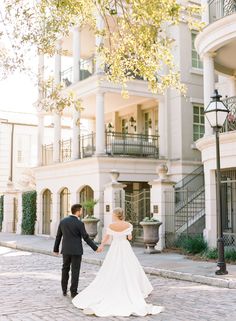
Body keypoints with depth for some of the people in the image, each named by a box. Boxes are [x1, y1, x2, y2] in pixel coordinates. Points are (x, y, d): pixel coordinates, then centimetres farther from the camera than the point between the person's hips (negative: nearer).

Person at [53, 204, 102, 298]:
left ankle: (64, 290, 22)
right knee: (75, 271, 3)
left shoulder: (63, 221, 1)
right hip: (76, 251, -4)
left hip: (66, 250, 5)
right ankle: (73, 292, 5)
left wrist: (56, 249, 16)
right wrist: (96, 248, -3)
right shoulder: (79, 223, -13)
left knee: (65, 269, 18)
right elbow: (86, 238, -11)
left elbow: (58, 236, 6)